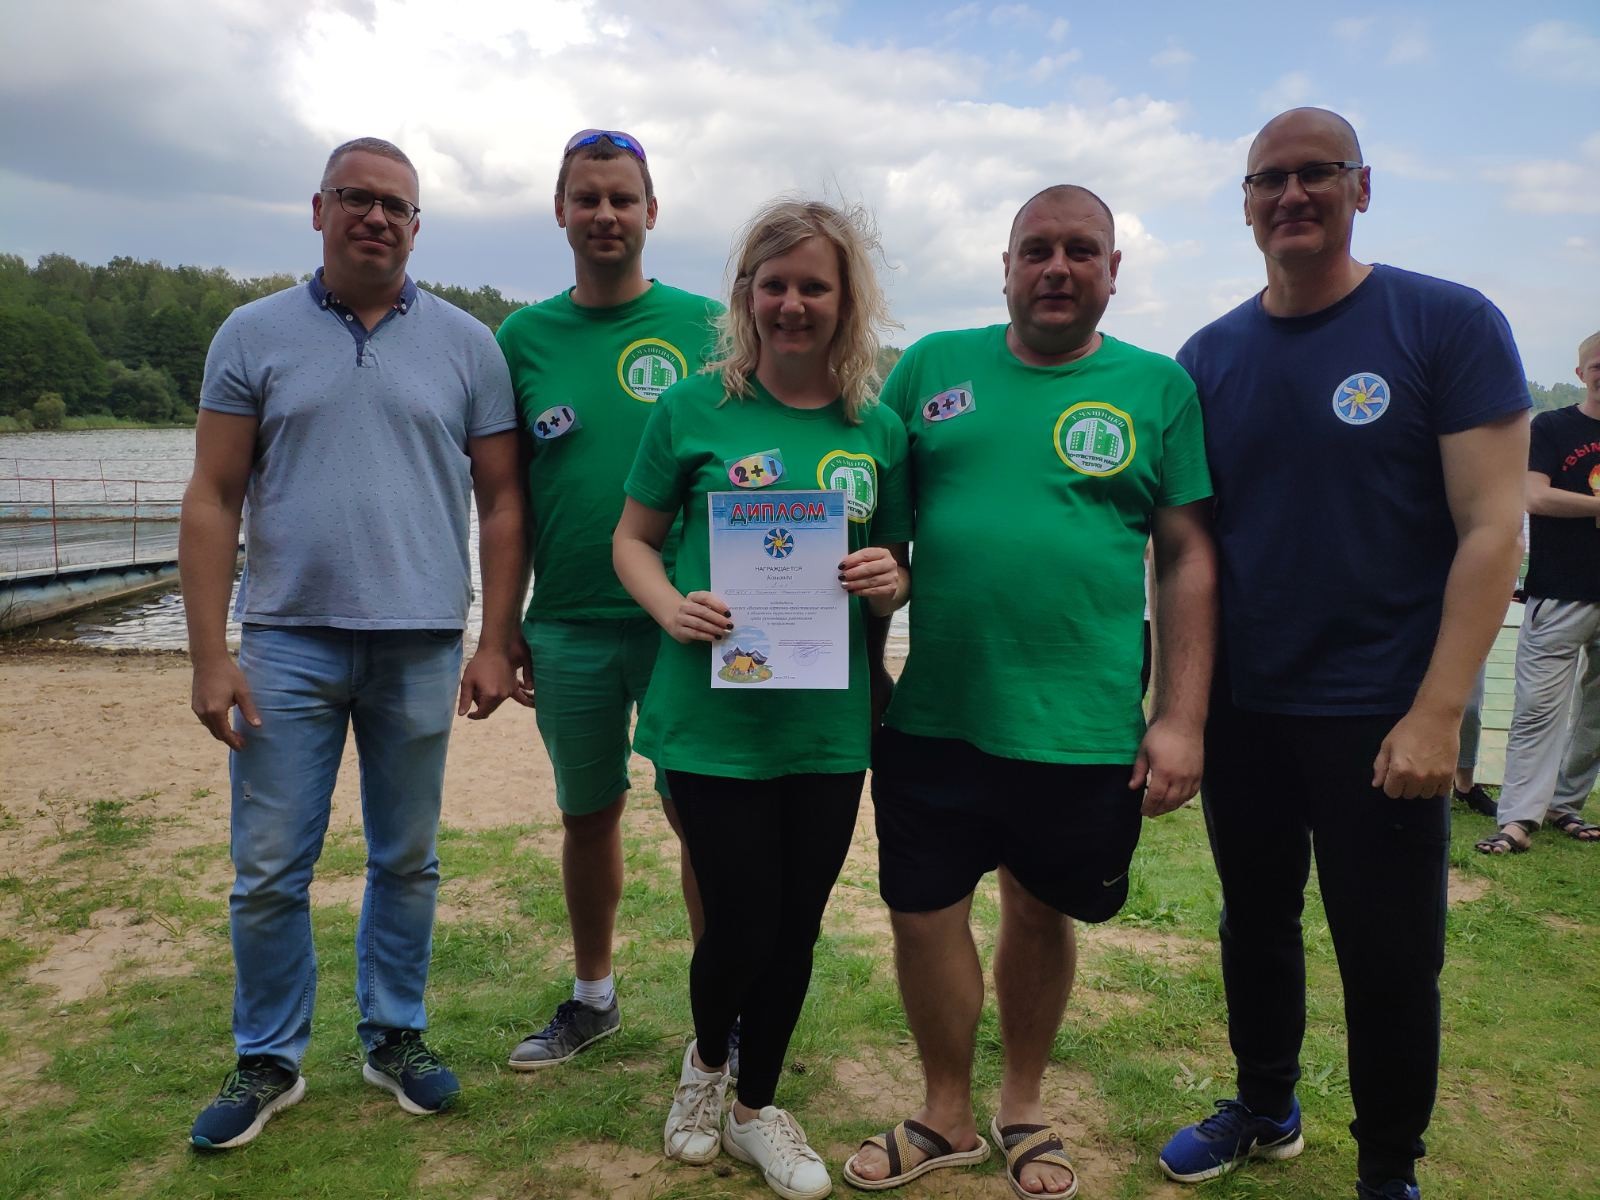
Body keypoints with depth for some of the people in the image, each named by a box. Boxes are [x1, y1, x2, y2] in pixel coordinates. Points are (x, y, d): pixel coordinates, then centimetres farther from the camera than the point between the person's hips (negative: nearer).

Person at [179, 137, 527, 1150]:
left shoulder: (466, 344, 5)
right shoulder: (255, 336, 5)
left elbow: (501, 501, 4)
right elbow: (213, 500, 2)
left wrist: (497, 642, -2)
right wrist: (209, 656, -5)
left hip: (421, 647, 0)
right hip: (288, 642, 0)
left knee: (407, 861, 11)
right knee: (269, 868, 5)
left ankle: (396, 1035, 29)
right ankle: (269, 1059, 24)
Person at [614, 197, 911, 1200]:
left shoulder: (879, 431, 4)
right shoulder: (695, 409, -3)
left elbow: (899, 566, 12)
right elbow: (634, 539, 4)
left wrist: (890, 582, -11)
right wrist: (671, 605, -16)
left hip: (829, 722, 3)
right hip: (714, 713, -3)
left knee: (797, 926, 13)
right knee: (742, 922, 1)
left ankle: (758, 1108, 39)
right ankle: (706, 1060, 38)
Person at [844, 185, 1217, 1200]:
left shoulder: (1159, 386, 2)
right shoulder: (935, 365, 5)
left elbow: (1188, 559, 1)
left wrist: (1182, 717, -5)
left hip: (1084, 729, -1)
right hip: (933, 718, 2)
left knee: (1043, 915, 15)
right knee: (923, 915, 9)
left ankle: (1024, 1108, 40)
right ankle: (948, 1118, 34)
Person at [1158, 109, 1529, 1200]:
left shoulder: (1450, 325, -8)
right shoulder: (1211, 357, 4)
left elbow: (1493, 527, -12)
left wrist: (1436, 714, -18)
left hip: (1381, 718, -4)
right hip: (1240, 709, 4)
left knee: (1390, 959, 8)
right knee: (1255, 925, 19)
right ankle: (1265, 1110, 41)